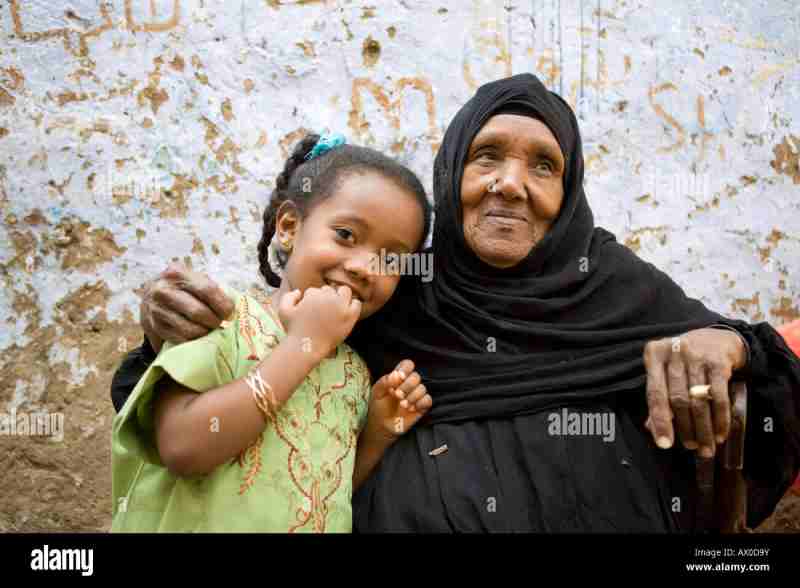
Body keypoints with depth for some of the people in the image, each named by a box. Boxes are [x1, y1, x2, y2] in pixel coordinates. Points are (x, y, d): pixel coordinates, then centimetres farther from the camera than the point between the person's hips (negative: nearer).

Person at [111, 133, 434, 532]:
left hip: (319, 525, 4)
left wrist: (378, 433, -10)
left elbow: (335, 493, 6)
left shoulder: (356, 374, -1)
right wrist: (303, 345, -25)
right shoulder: (224, 318, -15)